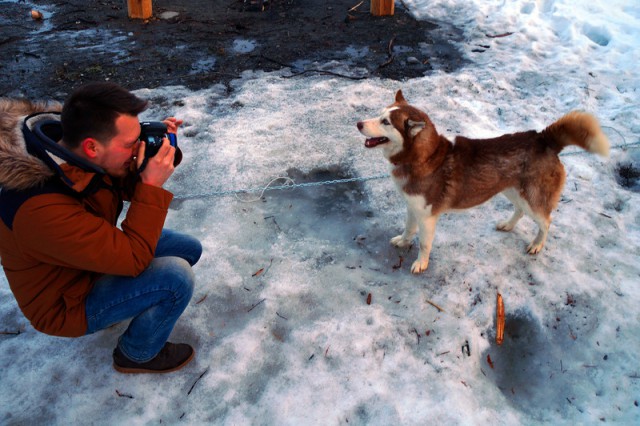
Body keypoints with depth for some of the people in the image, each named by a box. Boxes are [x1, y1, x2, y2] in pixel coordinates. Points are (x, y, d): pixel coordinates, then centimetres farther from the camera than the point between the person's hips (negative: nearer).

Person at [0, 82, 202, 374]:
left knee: (189, 249, 4)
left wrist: (160, 150, -18)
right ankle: (137, 354, 1)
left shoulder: (76, 152, -15)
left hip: (100, 255, 8)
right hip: (66, 301, -8)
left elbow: (130, 188, 1)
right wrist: (152, 186, -34)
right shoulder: (42, 207, -39)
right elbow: (133, 259, -33)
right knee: (175, 276, -27)